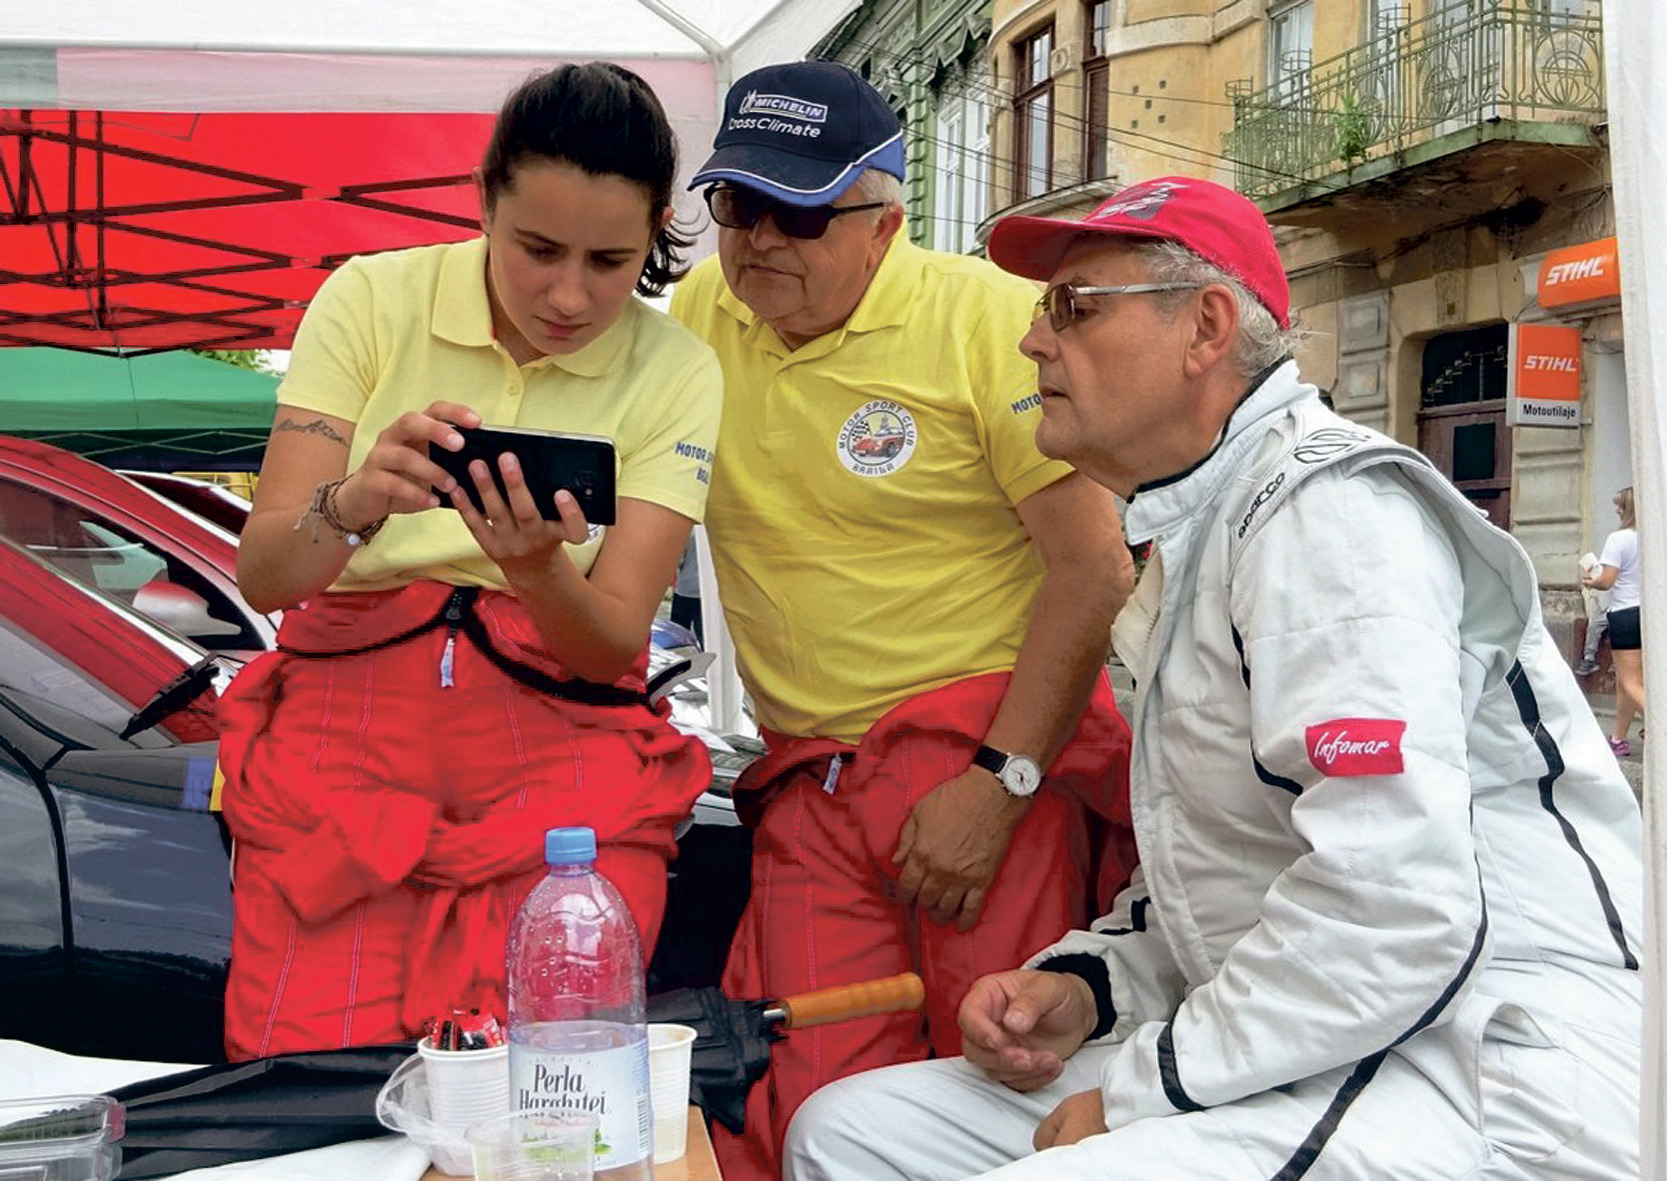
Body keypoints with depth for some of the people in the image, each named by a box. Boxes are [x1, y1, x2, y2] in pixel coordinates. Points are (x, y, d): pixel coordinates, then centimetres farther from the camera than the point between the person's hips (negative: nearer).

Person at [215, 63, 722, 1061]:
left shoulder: (676, 371, 0)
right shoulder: (372, 298, 0)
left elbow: (615, 647, -6)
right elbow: (261, 575, -6)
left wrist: (539, 570, -28)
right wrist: (353, 504, -28)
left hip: (559, 730, 0)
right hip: (350, 709, 1)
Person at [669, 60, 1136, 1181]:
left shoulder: (989, 319, -7)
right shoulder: (700, 313, 8)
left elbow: (1094, 566, -11)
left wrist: (998, 785, -15)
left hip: (990, 752, -4)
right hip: (809, 783, 4)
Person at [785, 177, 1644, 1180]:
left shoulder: (1329, 513, -13)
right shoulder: (1198, 537, 18)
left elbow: (1388, 913, -25)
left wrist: (1131, 1095, -15)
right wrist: (1089, 984, 6)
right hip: (1300, 1058, 9)